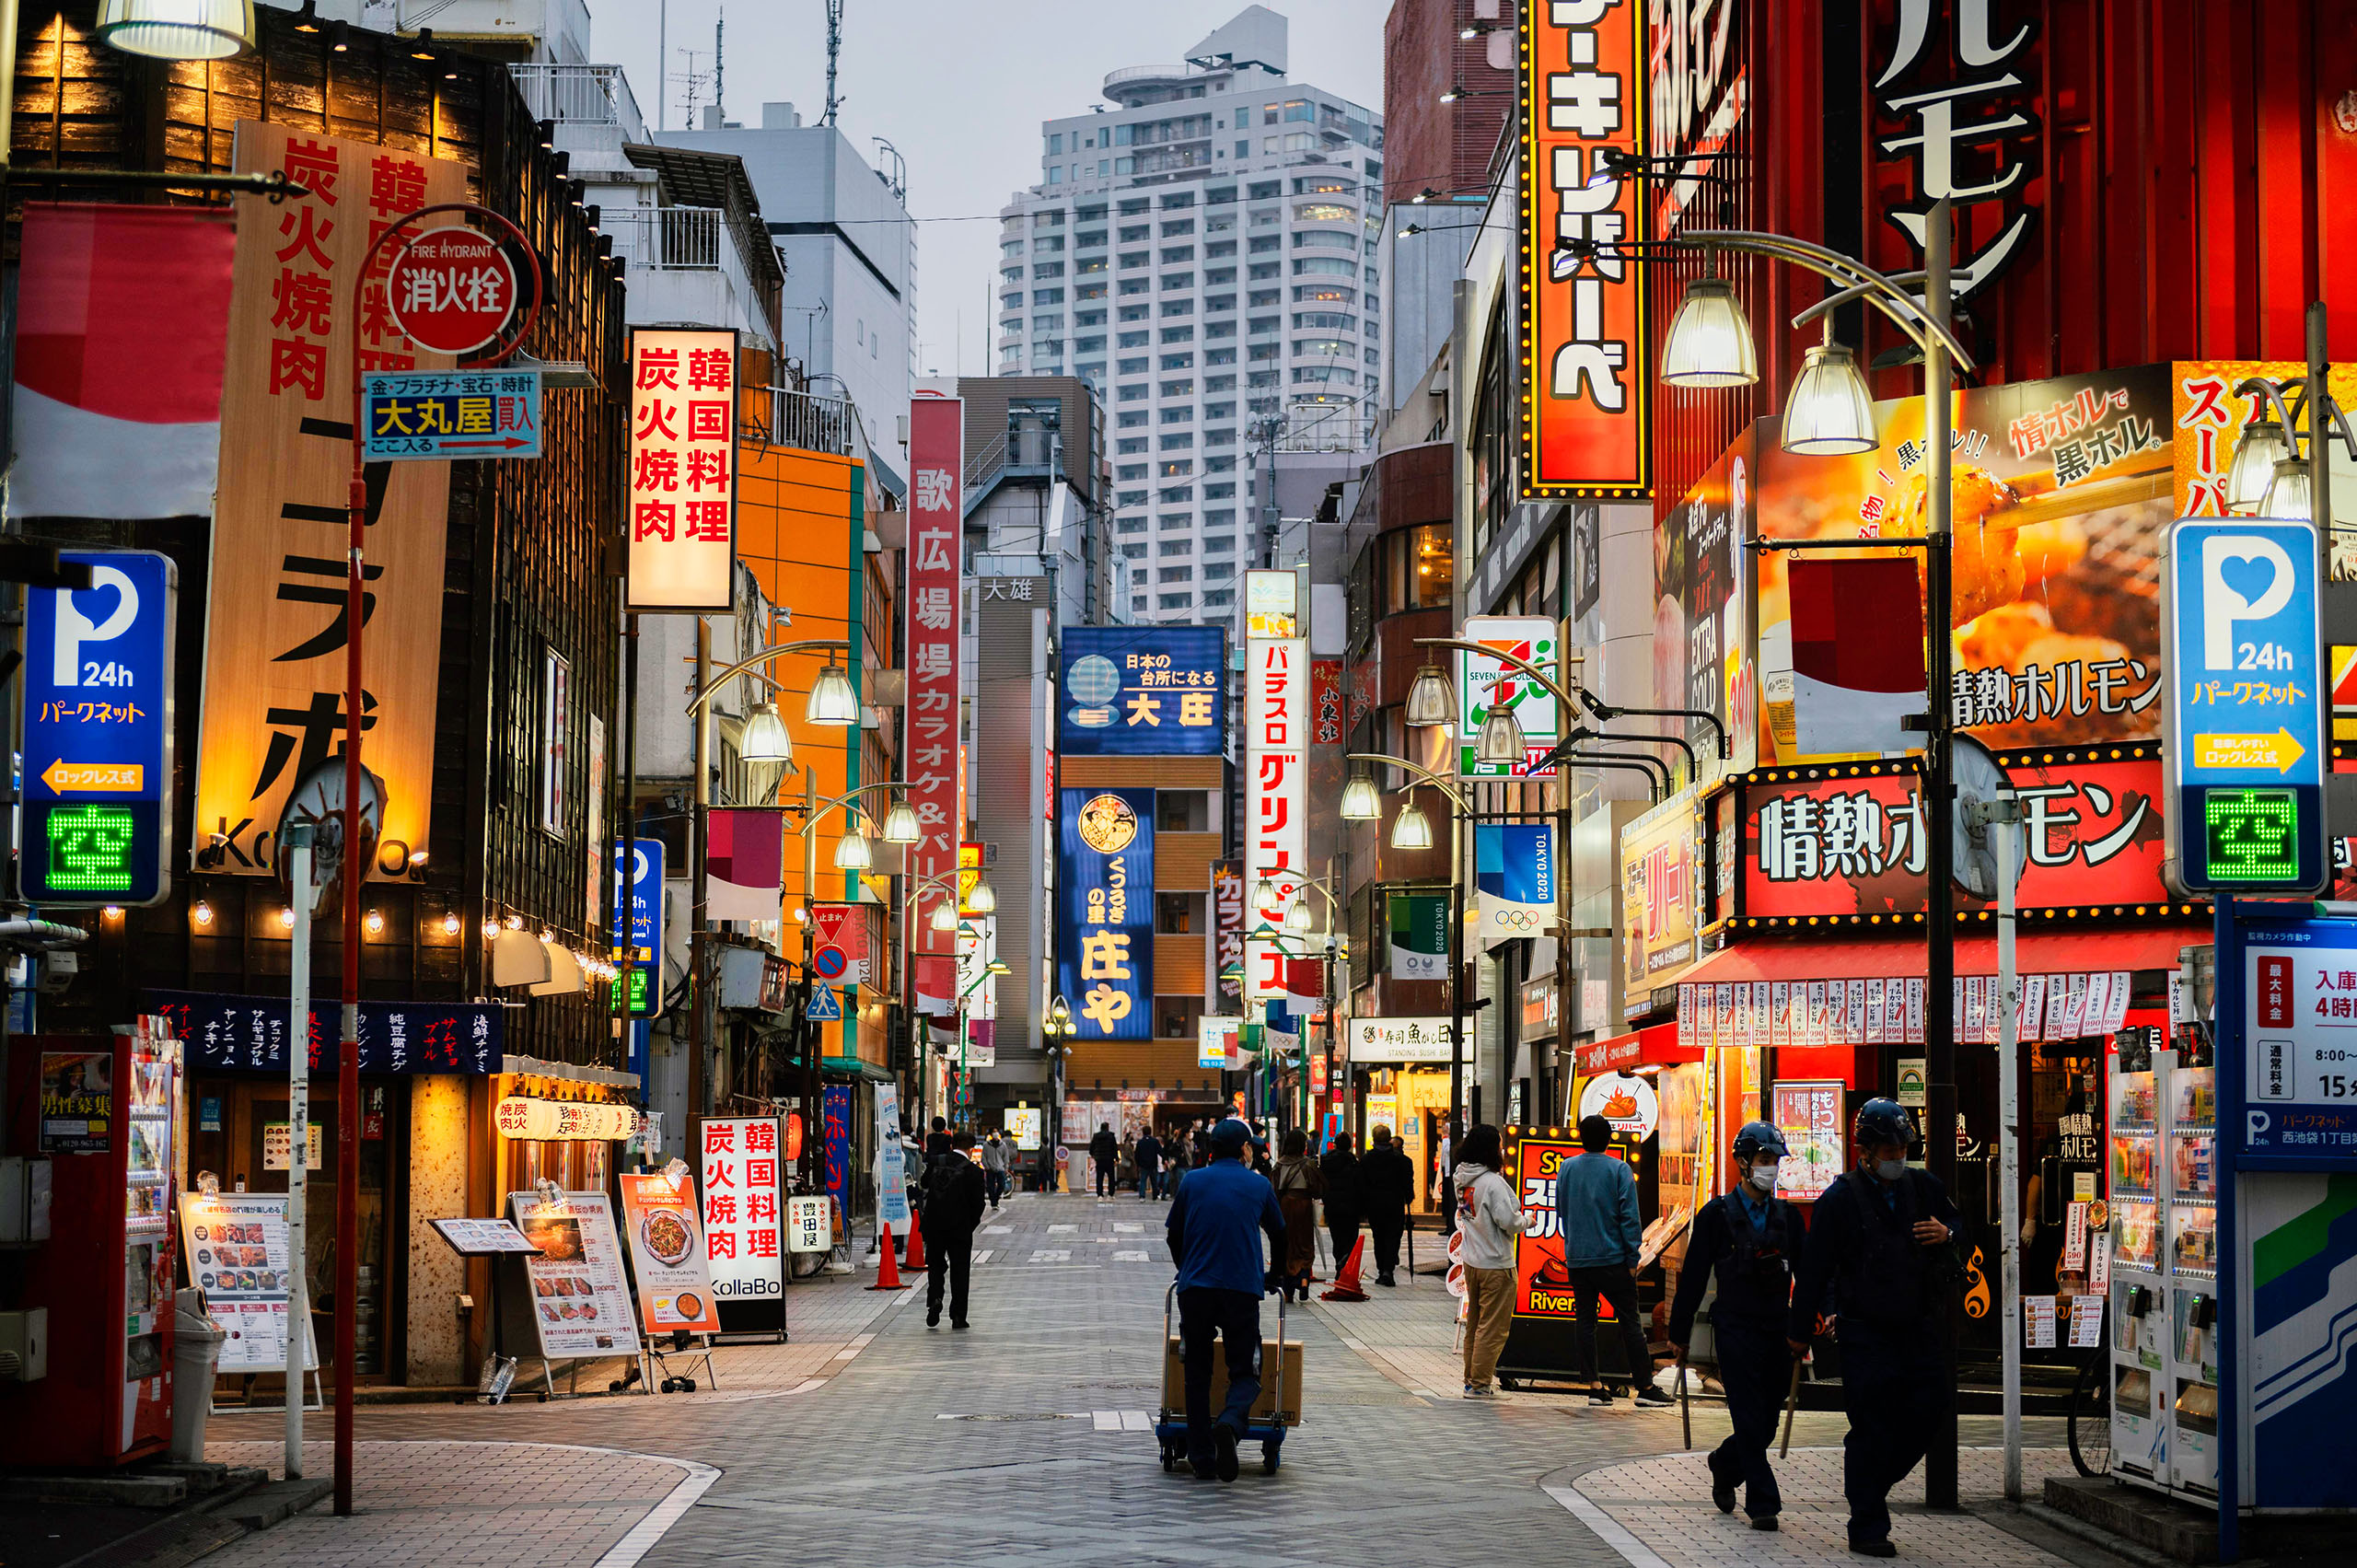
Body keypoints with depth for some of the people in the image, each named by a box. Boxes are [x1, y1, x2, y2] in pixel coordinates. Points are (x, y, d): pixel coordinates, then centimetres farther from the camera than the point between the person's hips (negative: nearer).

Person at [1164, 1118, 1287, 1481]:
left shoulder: (1192, 1181, 8)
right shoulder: (1259, 1186, 7)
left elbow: (1174, 1235, 17)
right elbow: (1279, 1236, 19)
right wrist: (1273, 1275, 37)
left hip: (1195, 1288, 1)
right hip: (1243, 1288, -1)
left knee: (1197, 1373, 11)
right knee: (1245, 1372, 6)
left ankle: (1201, 1458, 7)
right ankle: (1230, 1423, -26)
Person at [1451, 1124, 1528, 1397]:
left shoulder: (1462, 1179, 5)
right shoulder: (1493, 1183, -20)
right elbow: (1509, 1223, -21)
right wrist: (1527, 1220, 0)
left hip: (1471, 1260, 8)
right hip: (1496, 1264, -8)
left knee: (1474, 1324, 17)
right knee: (1493, 1328, 0)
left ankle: (1471, 1380, 23)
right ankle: (1479, 1384, 2)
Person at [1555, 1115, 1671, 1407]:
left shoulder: (1567, 1169, 5)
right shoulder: (1619, 1170, -7)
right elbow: (1629, 1217, -9)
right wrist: (1633, 1259, -4)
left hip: (1576, 1259, 4)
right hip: (1612, 1259, -4)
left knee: (1586, 1322, 8)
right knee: (1629, 1322, 1)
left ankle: (1594, 1386, 5)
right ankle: (1645, 1386, 2)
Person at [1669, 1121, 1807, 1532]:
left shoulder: (1788, 1216, 11)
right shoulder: (1717, 1215, 0)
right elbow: (1693, 1276, 2)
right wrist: (1680, 1333, 2)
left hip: (1778, 1329, 4)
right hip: (1736, 1329, -4)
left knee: (1766, 1424, 8)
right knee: (1750, 1421, -10)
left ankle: (1724, 1466, 35)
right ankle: (1763, 1503, -4)